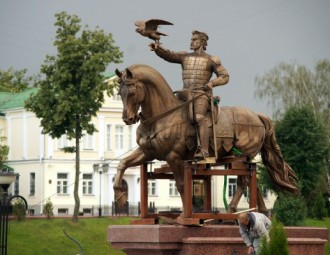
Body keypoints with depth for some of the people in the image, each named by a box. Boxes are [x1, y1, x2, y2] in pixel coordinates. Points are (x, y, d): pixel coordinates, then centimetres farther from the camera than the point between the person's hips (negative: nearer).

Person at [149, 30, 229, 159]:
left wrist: (212, 83, -12)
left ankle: (204, 151, -36)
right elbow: (168, 55, 2)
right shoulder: (185, 57, 16)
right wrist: (157, 48, -18)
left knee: (199, 118, -29)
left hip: (202, 94, -5)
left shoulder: (211, 60, 6)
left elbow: (225, 76, 6)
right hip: (186, 95, 5)